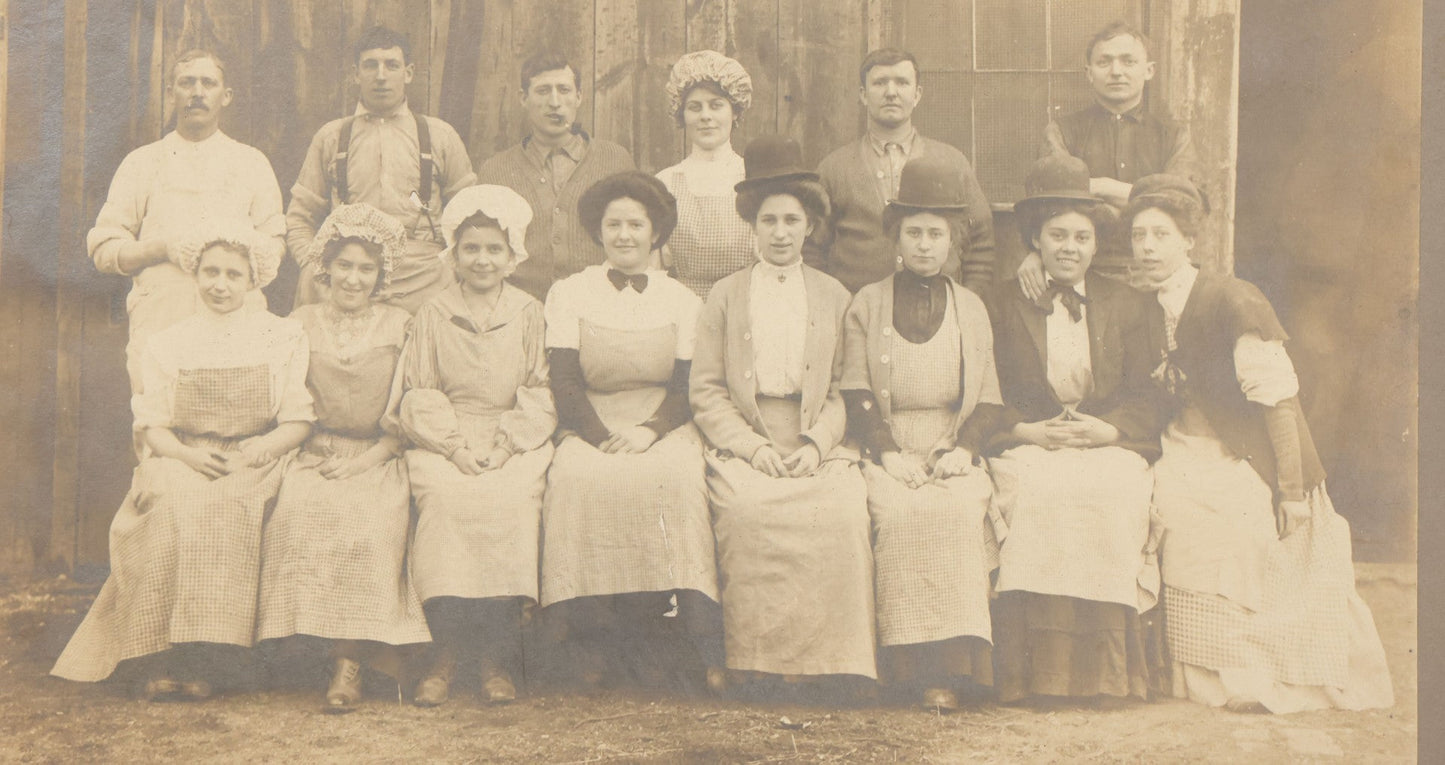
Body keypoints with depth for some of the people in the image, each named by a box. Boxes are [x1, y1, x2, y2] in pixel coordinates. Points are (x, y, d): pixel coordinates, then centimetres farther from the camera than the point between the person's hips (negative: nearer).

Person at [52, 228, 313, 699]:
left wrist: (261, 449, -16)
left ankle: (200, 660, -34)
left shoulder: (283, 337, 13)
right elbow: (152, 426, 7)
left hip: (254, 467, -1)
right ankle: (156, 661, -33)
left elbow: (298, 420, 5)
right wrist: (189, 454, -14)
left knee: (220, 506, -36)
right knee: (173, 508, -35)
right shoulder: (167, 345, 17)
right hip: (183, 463, 1)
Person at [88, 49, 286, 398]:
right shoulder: (142, 163, 15)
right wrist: (164, 248, -8)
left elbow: (274, 246, 14)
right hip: (160, 323, 0)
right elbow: (104, 250, 9)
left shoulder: (251, 162, 18)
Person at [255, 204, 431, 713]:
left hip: (377, 460, -1)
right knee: (301, 505, -32)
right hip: (316, 456, 1)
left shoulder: (399, 326, 11)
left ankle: (350, 659, -31)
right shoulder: (302, 324, 14)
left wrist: (364, 460, -9)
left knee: (370, 515, -32)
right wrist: (317, 448, -6)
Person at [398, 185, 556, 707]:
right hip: (444, 440, 0)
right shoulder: (432, 315, 13)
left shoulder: (530, 315, 12)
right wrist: (455, 444, -9)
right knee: (442, 495, -32)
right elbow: (419, 394, 7)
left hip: (516, 442, 0)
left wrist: (505, 444, -10)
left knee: (513, 499, -32)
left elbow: (541, 394, 6)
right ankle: (447, 649, -25)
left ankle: (497, 655, -23)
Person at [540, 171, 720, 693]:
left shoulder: (682, 301, 14)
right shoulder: (568, 294, 12)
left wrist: (649, 431, -16)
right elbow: (564, 382, 2)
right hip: (589, 432, 0)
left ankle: (671, 640, -29)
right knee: (577, 479, -34)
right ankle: (598, 647, -30)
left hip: (665, 431, 0)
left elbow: (687, 386, 5)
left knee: (674, 479, -34)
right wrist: (602, 437, -16)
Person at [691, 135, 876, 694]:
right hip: (742, 444, -1)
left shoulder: (834, 297, 18)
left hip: (818, 445, 1)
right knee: (748, 510, -33)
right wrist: (752, 445, -8)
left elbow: (845, 390, 12)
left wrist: (815, 443, -7)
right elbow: (706, 392, 8)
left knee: (842, 512, -31)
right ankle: (755, 666, -23)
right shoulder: (724, 296, 16)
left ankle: (832, 667, -21)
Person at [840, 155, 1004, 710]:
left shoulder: (971, 309, 17)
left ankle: (950, 666, -29)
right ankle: (910, 660, -28)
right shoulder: (866, 305, 13)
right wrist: (889, 452, -12)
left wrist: (964, 448, -8)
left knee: (959, 509, -31)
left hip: (954, 452, 1)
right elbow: (856, 394, 3)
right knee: (900, 510, -33)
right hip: (888, 451, -1)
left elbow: (989, 400, 12)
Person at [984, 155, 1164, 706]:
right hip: (1028, 447, -1)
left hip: (1108, 446, 1)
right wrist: (1029, 431, -11)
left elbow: (1144, 397, 10)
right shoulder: (1005, 304, 13)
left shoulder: (1126, 306, 17)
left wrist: (1106, 428, -10)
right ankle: (1033, 672, -30)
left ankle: (1107, 673, -27)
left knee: (1110, 496, -33)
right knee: (1037, 493, -35)